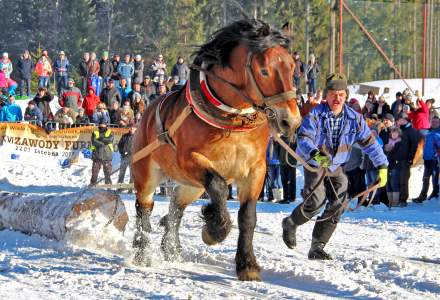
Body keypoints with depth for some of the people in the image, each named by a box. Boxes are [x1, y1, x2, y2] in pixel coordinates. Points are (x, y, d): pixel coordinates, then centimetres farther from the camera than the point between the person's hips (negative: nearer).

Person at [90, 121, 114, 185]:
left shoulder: (110, 133, 8)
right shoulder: (95, 133, 9)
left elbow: (110, 140, -12)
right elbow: (94, 142, -7)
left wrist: (101, 139, -12)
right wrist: (103, 143, -14)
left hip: (107, 156, 0)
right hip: (97, 156, 0)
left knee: (108, 172, 0)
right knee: (94, 172, 0)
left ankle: (108, 184, 6)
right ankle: (92, 183, 7)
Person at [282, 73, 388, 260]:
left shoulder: (354, 118, -7)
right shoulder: (315, 115, -18)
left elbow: (369, 142, 1)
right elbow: (303, 139, -29)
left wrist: (382, 166, -3)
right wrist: (315, 154, -49)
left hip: (336, 167, 4)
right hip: (314, 164, -4)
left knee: (338, 205, -10)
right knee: (316, 201, -22)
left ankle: (317, 248, -2)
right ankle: (290, 224, 9)